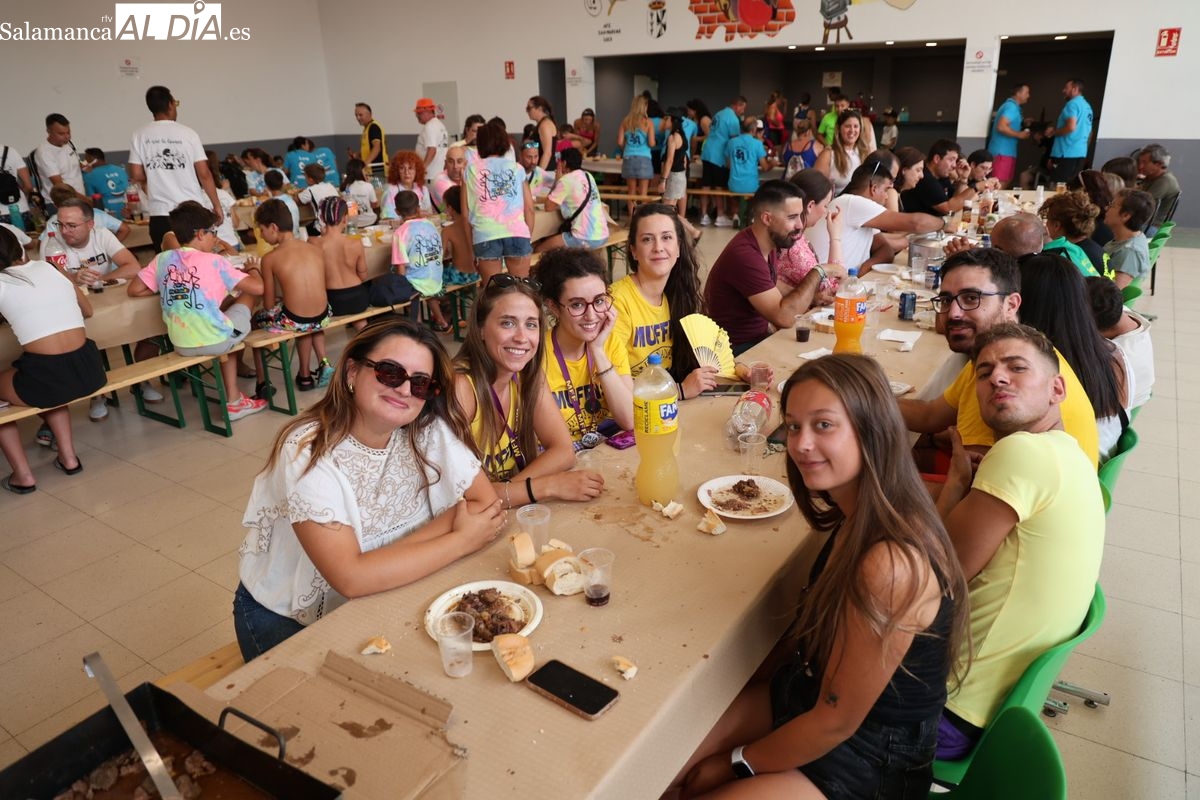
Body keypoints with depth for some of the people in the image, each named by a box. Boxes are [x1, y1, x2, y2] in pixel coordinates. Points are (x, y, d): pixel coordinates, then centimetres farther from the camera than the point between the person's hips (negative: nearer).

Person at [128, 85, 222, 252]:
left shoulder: (140, 135, 2)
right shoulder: (187, 133, -3)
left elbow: (136, 176, 1)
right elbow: (204, 174, -6)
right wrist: (217, 205, 3)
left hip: (160, 213, 2)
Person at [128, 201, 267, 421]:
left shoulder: (162, 259, 3)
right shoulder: (213, 261, -10)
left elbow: (133, 290, 9)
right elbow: (258, 288, -10)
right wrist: (253, 269, 12)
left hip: (180, 345, 5)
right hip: (215, 341, -5)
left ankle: (234, 400, 26)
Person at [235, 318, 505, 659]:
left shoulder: (428, 431, -12)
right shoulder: (309, 451, -26)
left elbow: (489, 505, -19)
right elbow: (350, 578, -33)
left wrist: (382, 563, -28)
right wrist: (462, 540, -26)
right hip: (287, 621, -4)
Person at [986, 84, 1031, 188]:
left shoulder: (1013, 106, 20)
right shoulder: (1011, 106, -12)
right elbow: (1001, 127, -24)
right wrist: (1020, 135, -15)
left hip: (1006, 151, 11)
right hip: (1002, 152, -11)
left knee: (1006, 184, 13)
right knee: (999, 186, -12)